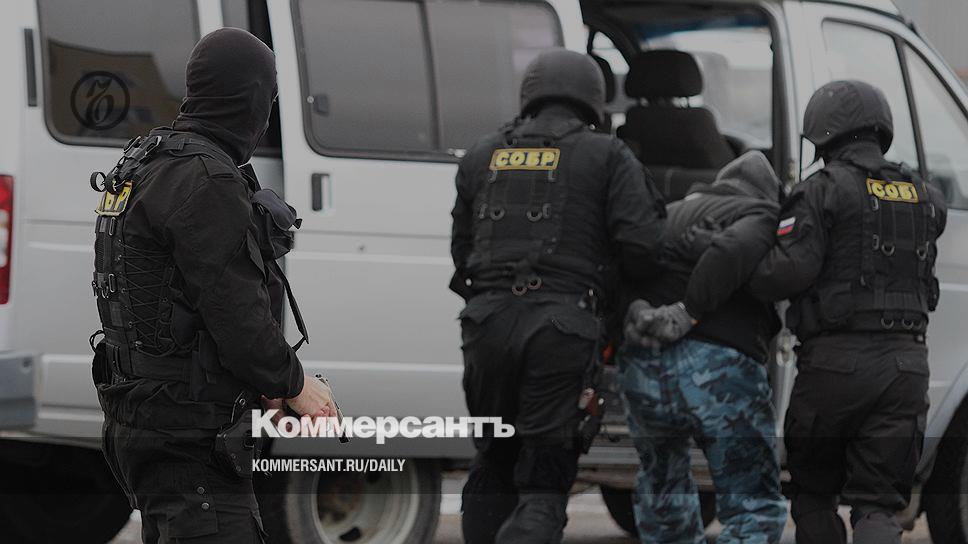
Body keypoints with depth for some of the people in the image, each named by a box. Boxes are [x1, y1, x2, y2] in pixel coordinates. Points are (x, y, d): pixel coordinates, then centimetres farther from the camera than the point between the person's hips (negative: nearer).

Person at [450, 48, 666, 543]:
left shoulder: (483, 155, 18)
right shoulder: (607, 158, 6)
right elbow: (640, 245, -5)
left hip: (487, 320, 4)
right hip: (562, 326, -3)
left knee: (493, 466, 19)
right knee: (543, 484, -2)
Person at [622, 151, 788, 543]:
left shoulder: (667, 216, 24)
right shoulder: (761, 217, 6)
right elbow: (730, 252, -17)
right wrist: (688, 314, -12)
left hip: (642, 369, 5)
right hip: (723, 371, -5)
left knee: (662, 475, 32)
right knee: (755, 509, 3)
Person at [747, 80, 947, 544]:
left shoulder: (824, 191, -6)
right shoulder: (926, 197, 13)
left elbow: (791, 269, -16)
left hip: (837, 361, -4)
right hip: (906, 363, 4)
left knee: (813, 493, 14)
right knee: (877, 505, 2)